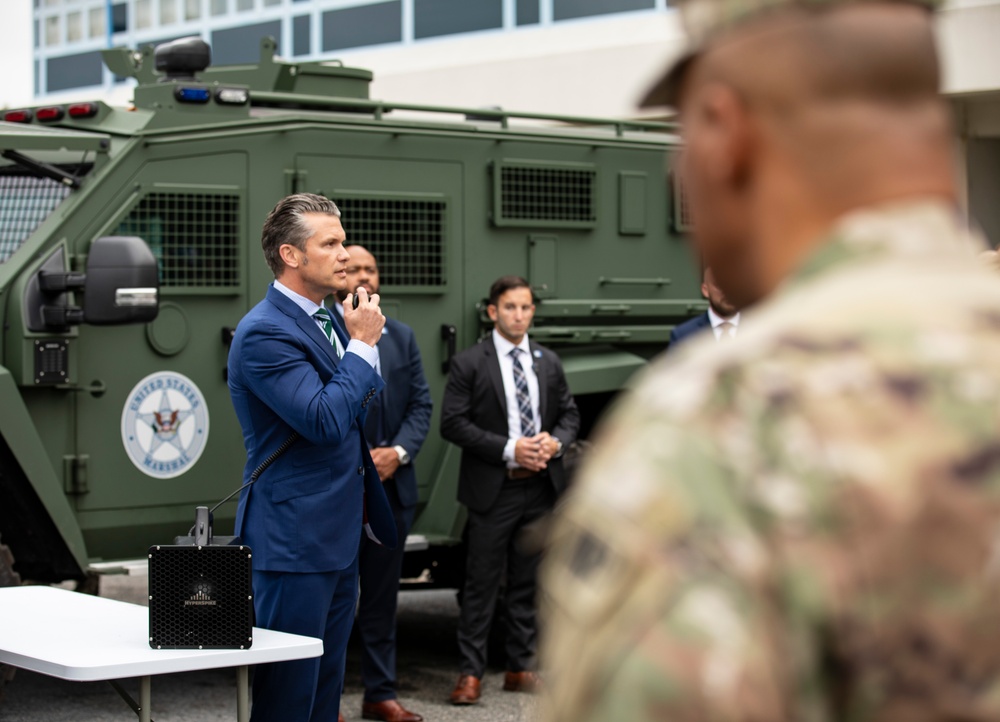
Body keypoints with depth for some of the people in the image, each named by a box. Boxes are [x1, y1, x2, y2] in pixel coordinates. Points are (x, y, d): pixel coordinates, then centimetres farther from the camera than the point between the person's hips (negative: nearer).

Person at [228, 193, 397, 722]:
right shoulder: (263, 332, -16)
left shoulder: (327, 320, 13)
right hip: (294, 539, -10)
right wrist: (361, 344, -16)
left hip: (338, 537, 10)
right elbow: (325, 421, -25)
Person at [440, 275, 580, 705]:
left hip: (541, 488, 5)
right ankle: (471, 673, 4)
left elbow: (569, 414, 16)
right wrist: (509, 449, -18)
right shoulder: (469, 364, -5)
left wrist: (556, 442, -7)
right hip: (493, 489, -5)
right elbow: (452, 424, -11)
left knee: (528, 582, 11)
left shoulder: (549, 363, 11)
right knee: (482, 583, -2)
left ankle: (521, 669, 20)